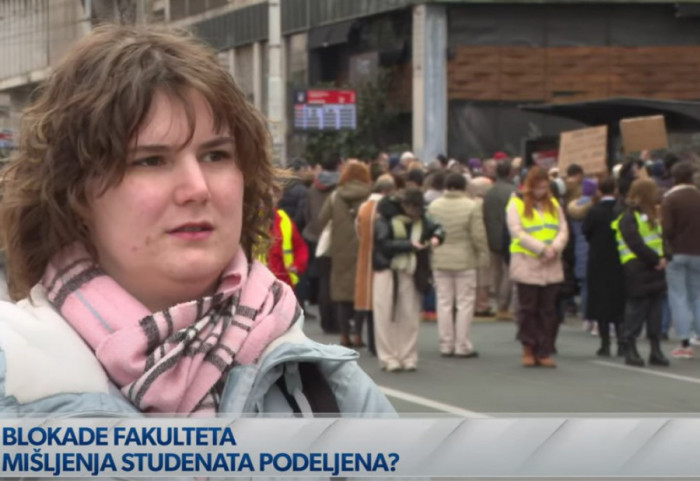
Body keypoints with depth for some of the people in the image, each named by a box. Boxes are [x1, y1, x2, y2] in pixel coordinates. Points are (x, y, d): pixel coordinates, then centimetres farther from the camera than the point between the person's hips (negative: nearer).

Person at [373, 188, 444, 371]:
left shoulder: (420, 220, 6)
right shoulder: (385, 220, -9)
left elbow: (436, 228, 12)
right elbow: (384, 244, -17)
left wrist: (436, 237, -11)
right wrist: (409, 245, -21)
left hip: (409, 273, 4)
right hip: (387, 272, -4)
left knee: (410, 316, 4)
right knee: (387, 316, -2)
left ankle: (408, 357, 11)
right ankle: (389, 358, 3)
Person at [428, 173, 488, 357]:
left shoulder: (433, 206, 0)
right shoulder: (471, 206, -10)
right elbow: (478, 236, -11)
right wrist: (483, 254, 2)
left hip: (440, 260, 3)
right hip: (465, 260, -3)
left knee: (444, 303, 9)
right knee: (465, 303, 3)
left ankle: (446, 345, 11)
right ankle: (462, 346, 3)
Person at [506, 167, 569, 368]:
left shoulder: (553, 204, 13)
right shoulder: (516, 204, -2)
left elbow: (563, 230, 7)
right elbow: (517, 233, -11)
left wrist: (554, 248, -13)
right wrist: (542, 249, -17)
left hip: (551, 265, 4)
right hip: (527, 264, -4)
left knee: (548, 310, 4)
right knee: (528, 308, 2)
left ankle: (544, 351, 8)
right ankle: (528, 349, 13)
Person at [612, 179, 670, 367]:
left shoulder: (652, 215, 19)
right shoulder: (628, 218, -9)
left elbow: (662, 238, 17)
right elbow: (636, 245, -17)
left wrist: (664, 258, -1)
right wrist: (656, 260, -15)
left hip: (655, 270, 8)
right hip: (638, 272, -8)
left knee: (655, 312, 8)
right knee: (636, 311, -4)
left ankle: (656, 350, 12)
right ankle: (630, 350, 3)